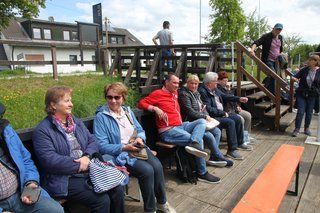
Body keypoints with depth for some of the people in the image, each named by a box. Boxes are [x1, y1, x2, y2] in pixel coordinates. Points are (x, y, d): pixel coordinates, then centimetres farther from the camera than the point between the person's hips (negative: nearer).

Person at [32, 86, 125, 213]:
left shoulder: (76, 122, 14)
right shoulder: (42, 130, -8)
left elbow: (92, 141, 9)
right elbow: (49, 160, -18)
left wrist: (87, 156, -12)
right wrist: (79, 165, -16)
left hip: (89, 171, 6)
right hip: (64, 179, -6)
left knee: (118, 189, -10)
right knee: (102, 200, -21)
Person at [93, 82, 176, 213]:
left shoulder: (128, 111, 12)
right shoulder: (101, 116, -8)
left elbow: (140, 130, 15)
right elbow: (102, 146, -14)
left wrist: (140, 138, -9)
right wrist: (124, 147, -23)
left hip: (137, 148, 6)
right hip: (119, 153, -5)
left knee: (157, 166, -19)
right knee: (147, 170, -26)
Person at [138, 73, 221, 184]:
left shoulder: (175, 93, 21)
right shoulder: (158, 93, -2)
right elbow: (141, 103, -5)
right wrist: (155, 108, -20)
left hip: (180, 126, 8)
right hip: (168, 131, -8)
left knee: (202, 121, -9)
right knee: (199, 140, -17)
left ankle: (193, 144, -34)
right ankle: (202, 173, -9)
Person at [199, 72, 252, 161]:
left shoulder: (214, 89, 9)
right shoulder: (202, 92, -21)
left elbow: (224, 96, 23)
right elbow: (208, 109, -25)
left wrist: (239, 99, 18)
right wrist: (223, 113, -18)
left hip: (221, 113, 10)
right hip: (211, 117, -10)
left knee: (237, 118, 7)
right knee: (230, 122, -25)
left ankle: (239, 143, 25)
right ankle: (231, 150, -16)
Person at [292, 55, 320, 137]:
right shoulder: (304, 70, 0)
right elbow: (296, 77, 2)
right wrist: (294, 78, -20)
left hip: (312, 95, 1)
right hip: (301, 94, -1)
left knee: (309, 112, 10)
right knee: (300, 112, -4)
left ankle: (306, 128, 26)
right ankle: (297, 129, 2)